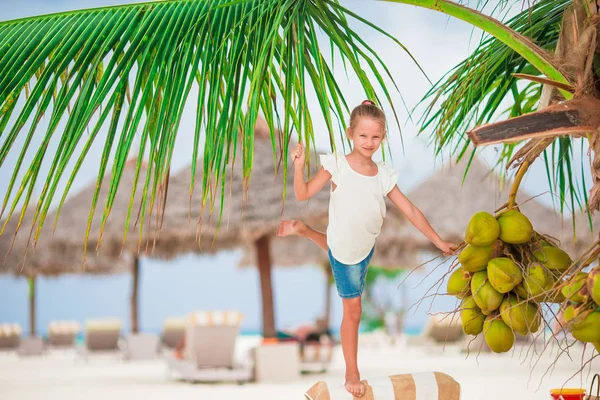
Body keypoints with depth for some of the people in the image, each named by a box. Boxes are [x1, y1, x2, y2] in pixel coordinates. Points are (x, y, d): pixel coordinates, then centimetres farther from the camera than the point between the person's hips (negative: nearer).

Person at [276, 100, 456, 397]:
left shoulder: (384, 175, -9)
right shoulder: (337, 166, -20)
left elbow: (411, 211, -4)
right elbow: (304, 195, -16)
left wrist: (438, 241, -3)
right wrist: (299, 166, -33)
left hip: (367, 247, 5)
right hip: (345, 252, -5)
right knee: (353, 311, 2)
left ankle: (301, 230, 54)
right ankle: (352, 373, 16)